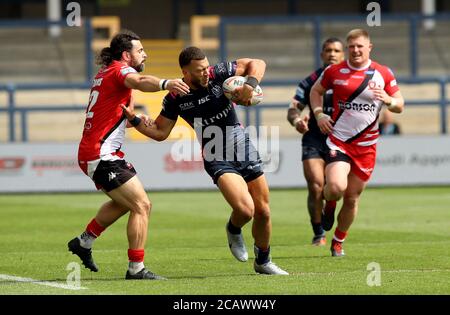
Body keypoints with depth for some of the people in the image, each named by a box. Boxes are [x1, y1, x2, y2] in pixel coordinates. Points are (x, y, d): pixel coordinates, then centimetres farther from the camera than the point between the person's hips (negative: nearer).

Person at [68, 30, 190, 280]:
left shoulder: (105, 73, 18)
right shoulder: (120, 70, -12)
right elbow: (139, 81, -38)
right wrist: (165, 83, -56)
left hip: (91, 153, 10)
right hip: (102, 156, -10)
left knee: (125, 202, 29)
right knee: (142, 206, -12)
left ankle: (84, 242, 37)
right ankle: (136, 268, -13)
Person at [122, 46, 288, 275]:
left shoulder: (218, 74, -9)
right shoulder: (176, 99, -9)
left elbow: (257, 64, -2)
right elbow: (160, 132, 3)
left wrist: (250, 84, -21)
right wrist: (134, 120, -12)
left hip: (245, 151, 3)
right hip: (218, 160, -3)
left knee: (263, 212, 10)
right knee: (245, 209, -26)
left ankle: (263, 261, 34)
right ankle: (234, 231, 10)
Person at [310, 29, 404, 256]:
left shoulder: (383, 74, 1)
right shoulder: (334, 71, 0)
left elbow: (399, 105, 5)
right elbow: (316, 90, 16)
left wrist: (388, 100, -18)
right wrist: (319, 113, -1)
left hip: (366, 146, 2)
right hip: (338, 141, -2)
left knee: (352, 198, 7)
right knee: (336, 187, -24)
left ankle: (339, 240, 30)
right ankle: (328, 203, 14)